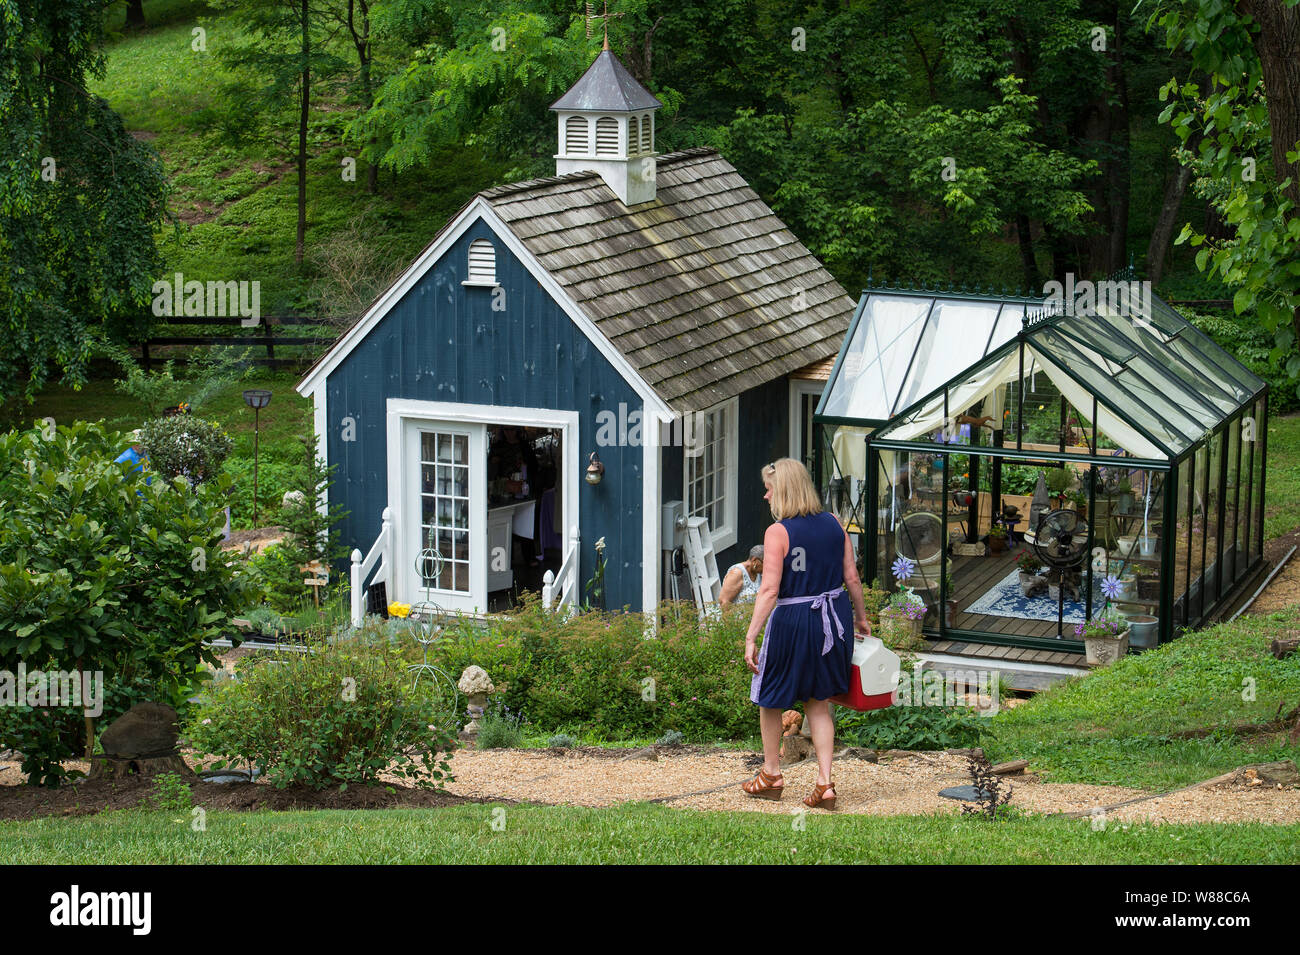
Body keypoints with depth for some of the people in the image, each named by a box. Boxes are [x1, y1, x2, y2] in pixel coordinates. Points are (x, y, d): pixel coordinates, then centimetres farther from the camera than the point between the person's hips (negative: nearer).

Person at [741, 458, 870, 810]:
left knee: (770, 698, 16)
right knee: (817, 702, 16)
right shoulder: (833, 524, 2)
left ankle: (771, 775, 29)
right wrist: (861, 617, 19)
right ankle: (825, 784, 8)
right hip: (834, 617, 5)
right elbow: (852, 578, 5)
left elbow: (769, 590, -19)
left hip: (793, 621, -5)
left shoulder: (778, 532, -14)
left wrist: (751, 637, -17)